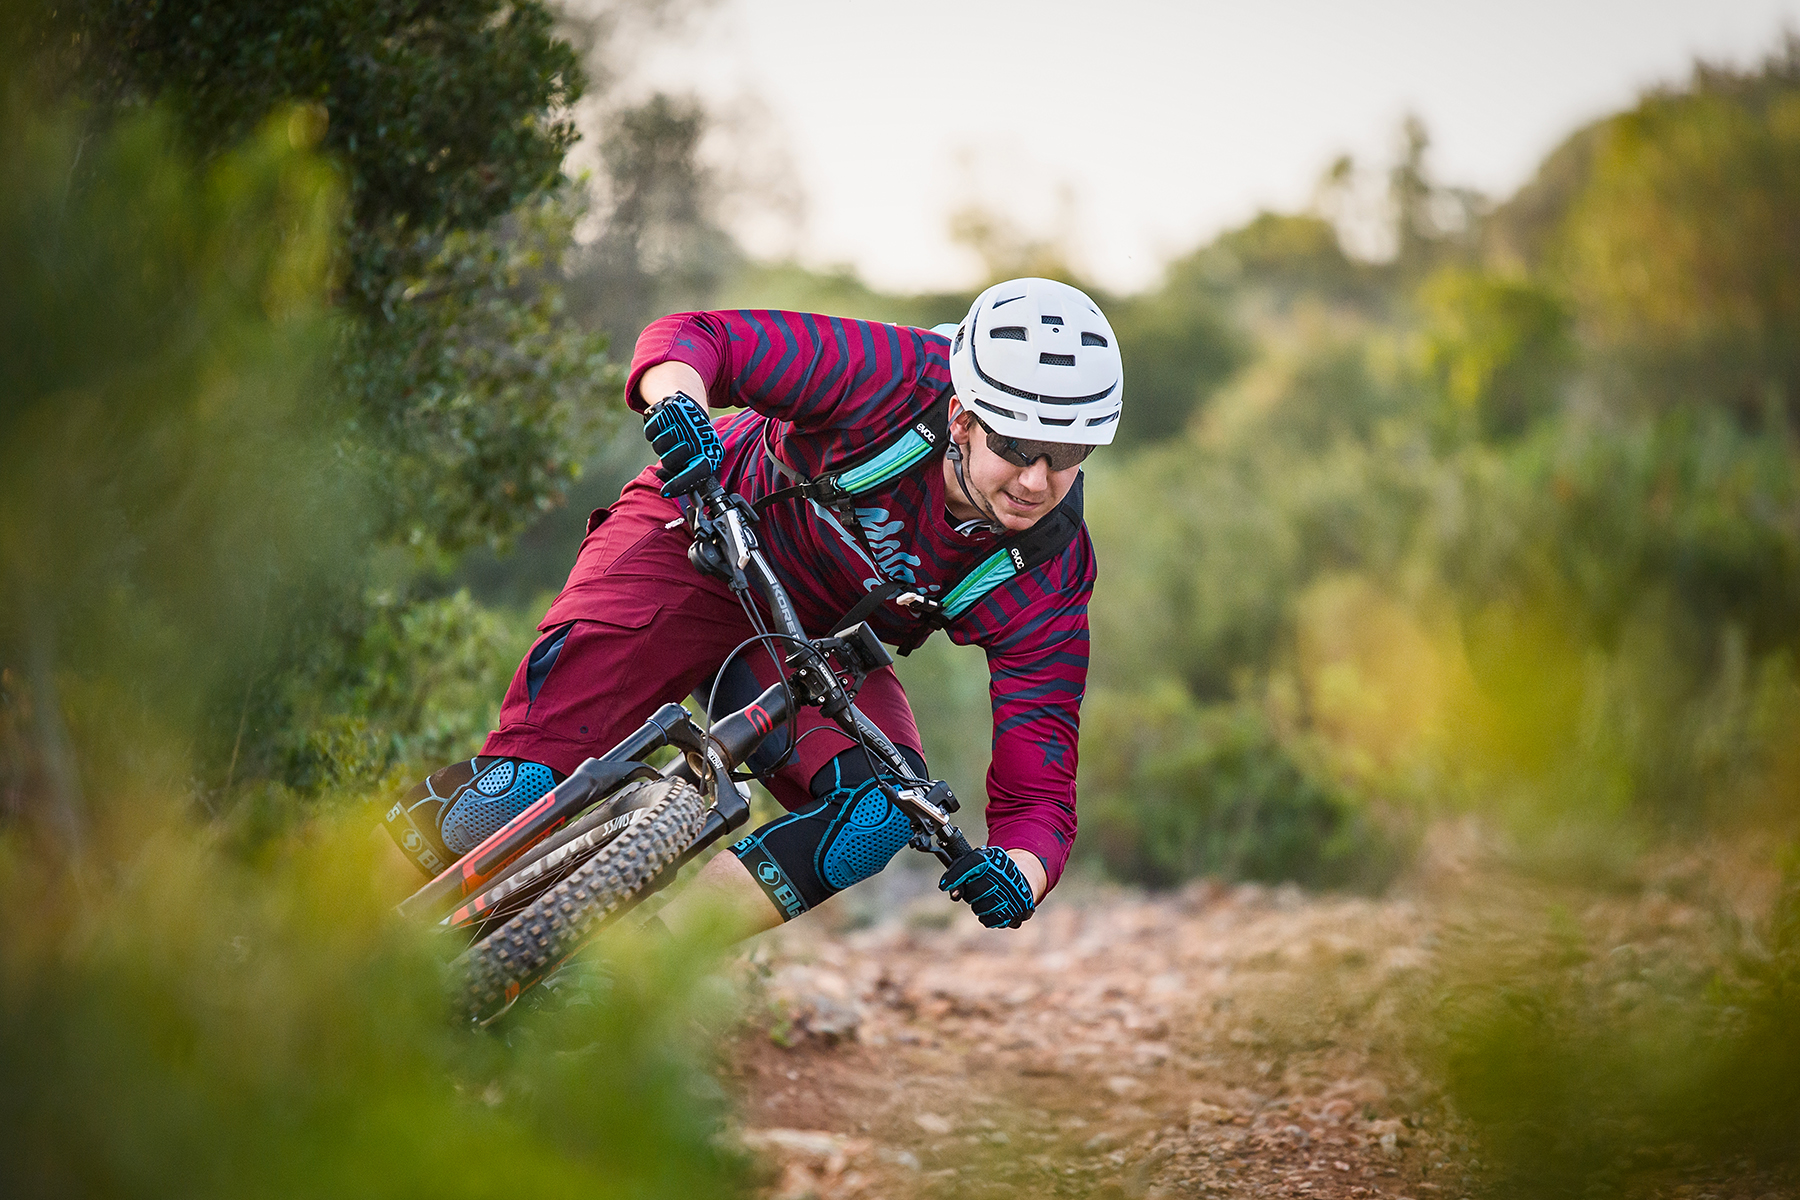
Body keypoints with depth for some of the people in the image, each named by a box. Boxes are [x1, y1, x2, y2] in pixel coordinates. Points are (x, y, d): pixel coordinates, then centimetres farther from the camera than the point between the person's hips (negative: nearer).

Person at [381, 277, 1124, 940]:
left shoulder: (1049, 580, -22)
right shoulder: (898, 378, -28)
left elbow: (1039, 791, -22)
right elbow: (693, 335, -26)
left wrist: (1018, 871, -46)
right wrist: (679, 405, -50)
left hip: (812, 643, 3)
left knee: (883, 805, -28)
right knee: (515, 796, -23)